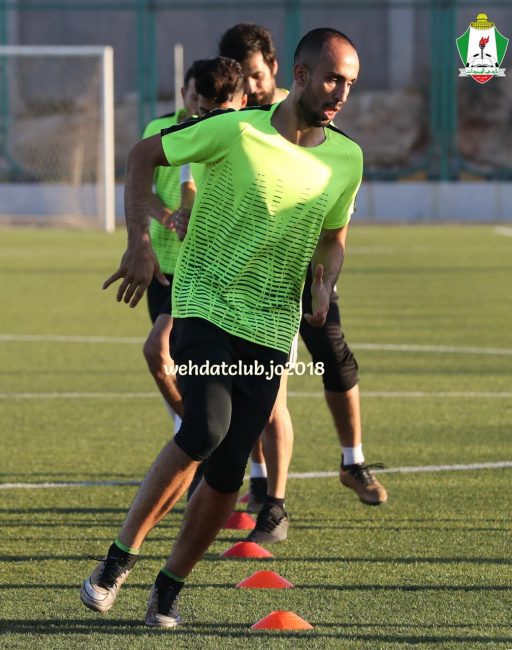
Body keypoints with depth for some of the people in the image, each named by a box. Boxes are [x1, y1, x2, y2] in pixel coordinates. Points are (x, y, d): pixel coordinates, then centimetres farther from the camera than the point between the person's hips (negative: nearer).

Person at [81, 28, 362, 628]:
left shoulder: (347, 159, 3)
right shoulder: (236, 132, -11)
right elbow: (143, 154, 0)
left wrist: (324, 281, -1)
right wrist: (139, 241, -11)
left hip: (270, 331, 4)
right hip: (205, 305, -4)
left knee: (226, 474, -1)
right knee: (206, 427, -27)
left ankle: (169, 588, 19)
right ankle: (119, 559, -13)